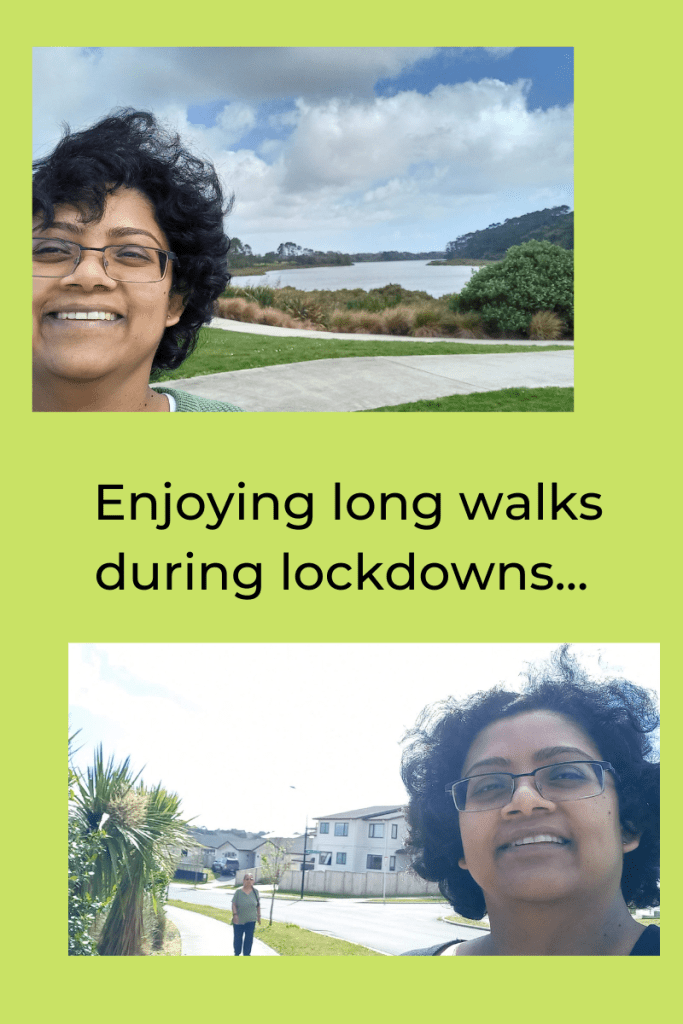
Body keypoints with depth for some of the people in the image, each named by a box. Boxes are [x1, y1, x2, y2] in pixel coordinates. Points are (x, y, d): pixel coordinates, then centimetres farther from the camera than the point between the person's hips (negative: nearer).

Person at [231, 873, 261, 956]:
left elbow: (258, 905, 9)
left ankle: (246, 954, 14)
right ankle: (237, 954, 30)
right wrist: (235, 914, -19)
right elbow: (234, 904, -7)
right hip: (239, 920, -1)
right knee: (237, 938, 11)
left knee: (249, 938, 2)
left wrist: (259, 916, 9)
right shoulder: (239, 892, -7)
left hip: (251, 920, 1)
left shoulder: (255, 892, 1)